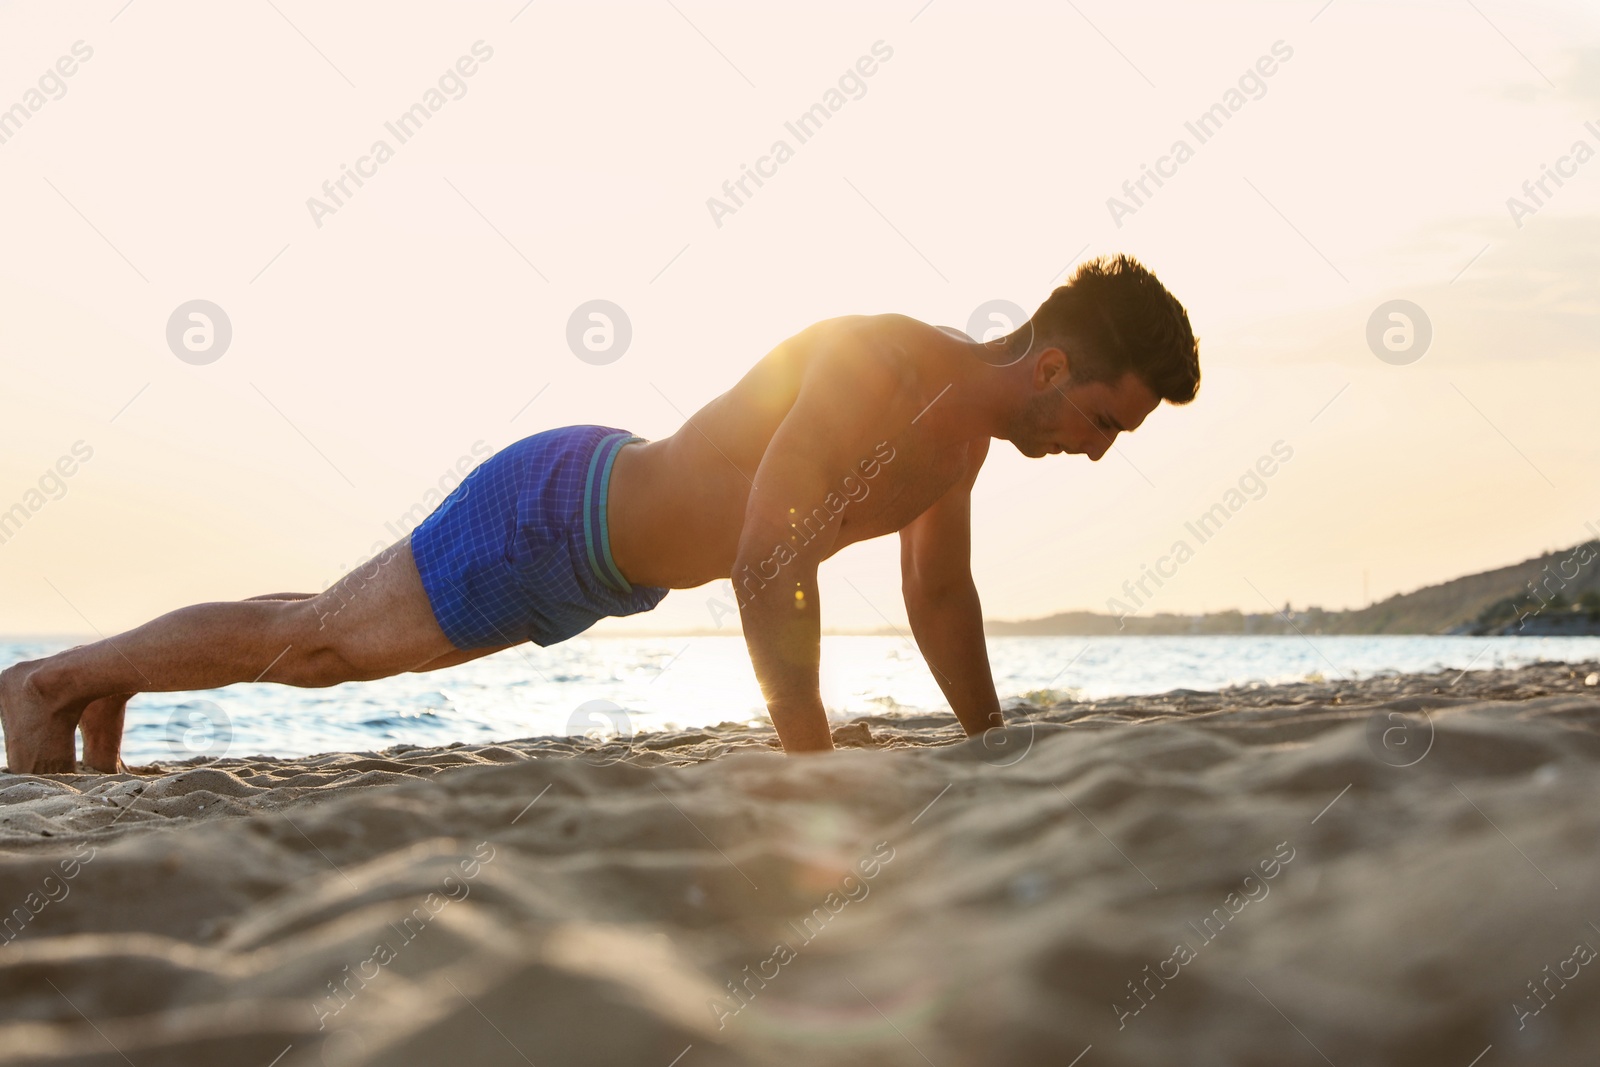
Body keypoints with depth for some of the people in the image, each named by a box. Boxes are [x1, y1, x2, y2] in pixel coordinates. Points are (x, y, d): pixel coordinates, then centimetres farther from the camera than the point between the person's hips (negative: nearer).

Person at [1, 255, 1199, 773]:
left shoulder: (967, 426, -2)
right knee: (322, 633, 8)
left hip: (608, 543, 9)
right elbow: (770, 560, -39)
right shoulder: (880, 364, -33)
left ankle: (107, 683, 41)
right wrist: (812, 763, -38)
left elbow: (939, 592, 13)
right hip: (549, 516, -9)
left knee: (344, 645, 23)